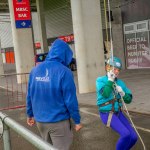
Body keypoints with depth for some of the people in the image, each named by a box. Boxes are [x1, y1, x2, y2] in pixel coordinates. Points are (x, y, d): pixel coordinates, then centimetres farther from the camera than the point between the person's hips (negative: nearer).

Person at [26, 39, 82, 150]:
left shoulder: (35, 70, 1)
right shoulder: (64, 71, -17)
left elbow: (30, 96, 7)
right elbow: (70, 100, -16)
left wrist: (30, 114, 19)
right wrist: (77, 121, -6)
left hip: (40, 120, 6)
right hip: (59, 121, -6)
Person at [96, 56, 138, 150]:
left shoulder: (120, 82, 6)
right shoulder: (100, 80, -9)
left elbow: (129, 100, 8)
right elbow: (105, 94, -27)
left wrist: (122, 93, -12)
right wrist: (110, 80, -19)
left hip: (118, 113, 6)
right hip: (107, 114, -6)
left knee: (133, 137, -3)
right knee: (126, 134, -24)